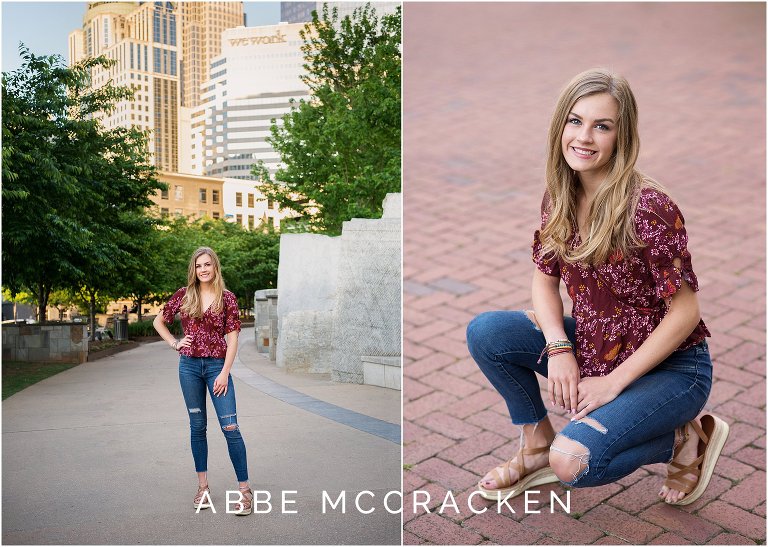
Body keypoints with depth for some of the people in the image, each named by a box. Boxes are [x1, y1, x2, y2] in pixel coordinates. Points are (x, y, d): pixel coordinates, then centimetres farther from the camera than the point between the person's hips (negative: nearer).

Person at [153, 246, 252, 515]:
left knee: (230, 426, -7)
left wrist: (225, 372, -9)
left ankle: (245, 489, -1)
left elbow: (232, 338, -3)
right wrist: (175, 343, 4)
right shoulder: (184, 295, 4)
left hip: (217, 366, -2)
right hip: (189, 366, 2)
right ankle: (202, 486, 20)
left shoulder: (227, 298, -1)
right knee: (197, 426, 10)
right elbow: (159, 322, 17)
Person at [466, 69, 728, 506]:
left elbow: (685, 312, -20)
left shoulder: (648, 207, -26)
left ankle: (683, 439, 4)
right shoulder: (560, 197, -5)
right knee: (485, 332, -10)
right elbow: (545, 277, 4)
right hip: (594, 348, 6)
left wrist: (613, 383, -18)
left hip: (669, 365, -6)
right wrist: (559, 348, -13)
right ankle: (538, 446, 9)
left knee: (573, 462, -25)